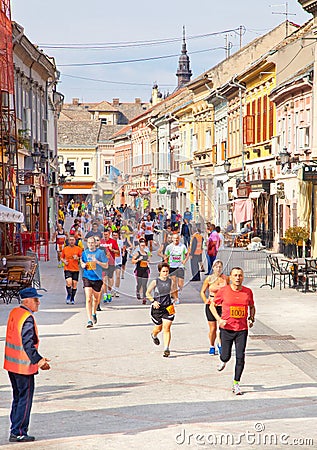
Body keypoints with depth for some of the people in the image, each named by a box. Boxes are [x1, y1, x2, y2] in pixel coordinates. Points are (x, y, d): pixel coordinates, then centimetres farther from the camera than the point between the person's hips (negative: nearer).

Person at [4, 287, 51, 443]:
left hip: (11, 364, 9)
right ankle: (18, 433, 2)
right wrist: (38, 360, -21)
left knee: (18, 397, 17)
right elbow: (27, 343, -25)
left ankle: (15, 430, 22)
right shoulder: (27, 318, -19)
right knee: (25, 399, 0)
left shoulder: (14, 312, 9)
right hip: (24, 366, -9)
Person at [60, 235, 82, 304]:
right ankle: (68, 295, 6)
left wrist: (78, 258, -14)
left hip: (76, 269, 1)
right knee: (69, 282, -18)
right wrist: (64, 261, -6)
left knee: (74, 284, 3)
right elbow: (61, 257, 15)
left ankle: (72, 298, 18)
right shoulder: (65, 249, 5)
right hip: (67, 269, -1)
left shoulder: (78, 249, 2)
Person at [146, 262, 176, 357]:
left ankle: (166, 349, -9)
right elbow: (147, 293, -3)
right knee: (158, 328, 12)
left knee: (166, 328, -9)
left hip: (168, 308, 2)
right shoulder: (155, 282, -9)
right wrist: (153, 301, -16)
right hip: (157, 308, -2)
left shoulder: (169, 281, 3)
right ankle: (154, 335, 49)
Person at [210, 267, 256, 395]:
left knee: (240, 357, -4)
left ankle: (236, 384, 8)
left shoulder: (248, 292, 2)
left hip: (242, 329, 1)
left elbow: (252, 307, 19)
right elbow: (212, 305, 6)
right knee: (226, 356, 1)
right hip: (226, 328, -1)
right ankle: (223, 361, 40)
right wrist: (219, 319, -7)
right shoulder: (223, 291, -5)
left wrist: (251, 318, 1)